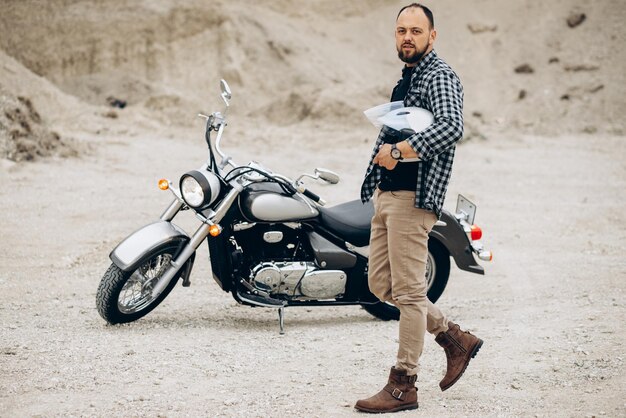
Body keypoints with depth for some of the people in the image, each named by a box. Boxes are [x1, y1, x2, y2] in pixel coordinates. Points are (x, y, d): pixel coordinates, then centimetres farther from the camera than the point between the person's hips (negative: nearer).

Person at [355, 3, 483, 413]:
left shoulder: (441, 77, -9)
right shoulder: (406, 79, 20)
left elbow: (451, 128, -28)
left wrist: (398, 151, -24)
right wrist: (385, 152, 15)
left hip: (414, 196, -10)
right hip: (387, 194, 10)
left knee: (409, 291, -7)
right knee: (381, 283, 12)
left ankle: (403, 386, -2)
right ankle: (455, 338, 24)